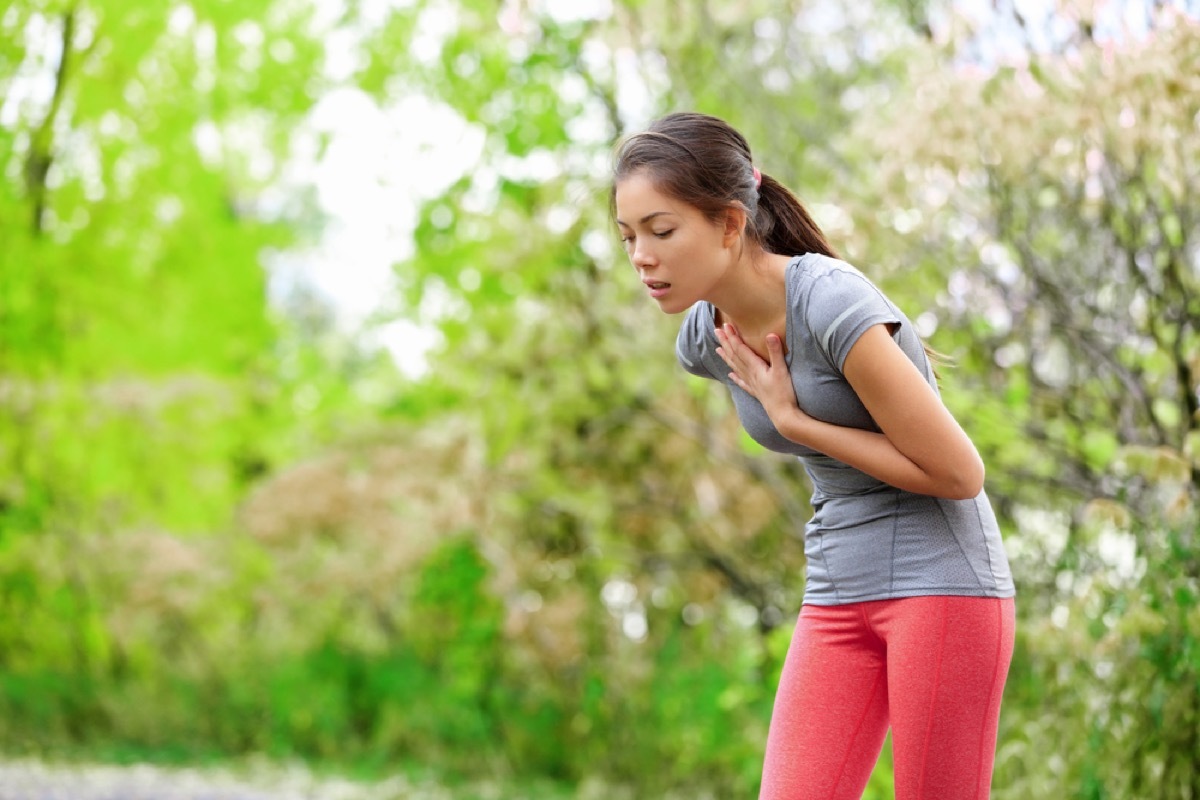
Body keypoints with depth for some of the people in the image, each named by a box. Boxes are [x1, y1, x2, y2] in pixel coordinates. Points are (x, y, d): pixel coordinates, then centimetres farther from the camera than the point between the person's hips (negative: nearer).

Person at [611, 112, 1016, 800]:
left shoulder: (834, 304, -21)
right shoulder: (703, 339, 2)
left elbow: (958, 473, -18)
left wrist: (794, 421, -15)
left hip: (944, 583, -6)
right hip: (838, 598, 7)